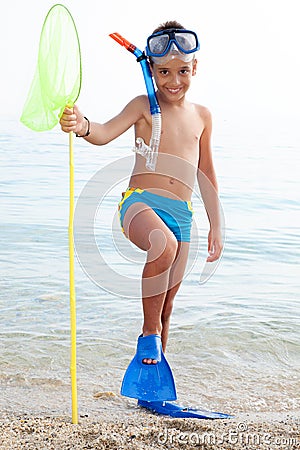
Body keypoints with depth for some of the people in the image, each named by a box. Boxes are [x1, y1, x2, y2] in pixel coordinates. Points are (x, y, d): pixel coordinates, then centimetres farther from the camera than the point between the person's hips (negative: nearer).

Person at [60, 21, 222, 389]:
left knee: (166, 306, 7)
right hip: (141, 202, -5)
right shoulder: (144, 106, 0)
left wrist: (215, 225, 18)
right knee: (163, 245, -39)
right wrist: (82, 127, -41)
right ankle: (150, 333, -19)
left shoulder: (202, 116, 13)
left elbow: (207, 175, 19)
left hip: (181, 214, 5)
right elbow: (106, 133, -17)